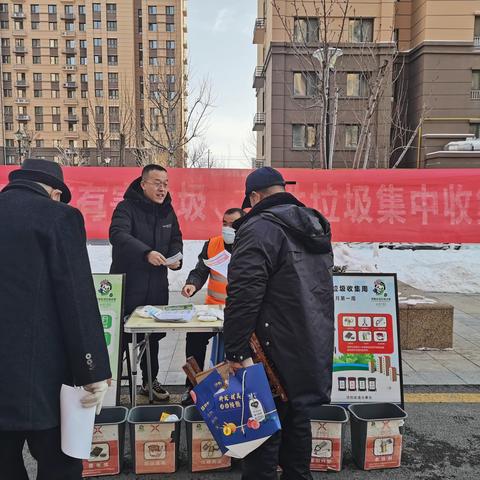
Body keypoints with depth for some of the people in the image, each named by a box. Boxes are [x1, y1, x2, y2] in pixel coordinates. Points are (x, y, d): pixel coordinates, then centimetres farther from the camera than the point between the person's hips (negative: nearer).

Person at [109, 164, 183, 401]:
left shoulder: (167, 210, 10)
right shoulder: (127, 207, -10)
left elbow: (176, 239, 16)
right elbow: (118, 234, -27)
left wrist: (176, 258, -6)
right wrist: (146, 253, -41)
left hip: (157, 286, 6)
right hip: (127, 285, -6)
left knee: (154, 335, 16)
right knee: (121, 336, 3)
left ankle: (149, 381, 34)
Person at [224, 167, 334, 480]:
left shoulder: (259, 228, -15)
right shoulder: (315, 224, 13)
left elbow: (243, 295, -24)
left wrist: (236, 351, -19)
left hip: (277, 351, -8)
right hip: (315, 346, 9)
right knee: (297, 419, 21)